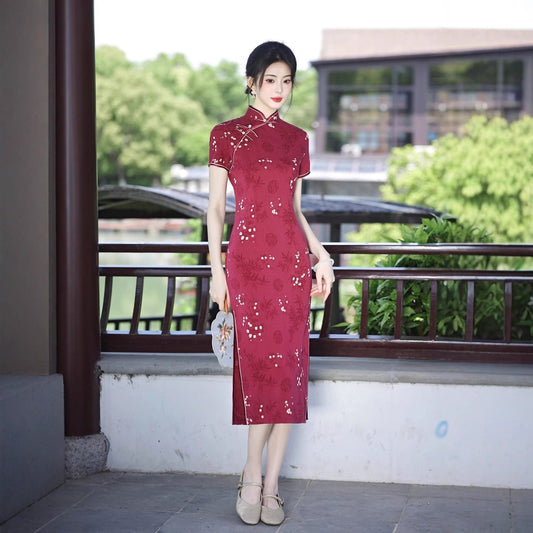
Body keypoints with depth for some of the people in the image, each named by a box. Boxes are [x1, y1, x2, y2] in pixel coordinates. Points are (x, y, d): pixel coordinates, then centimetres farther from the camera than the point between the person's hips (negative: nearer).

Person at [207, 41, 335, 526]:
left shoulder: (297, 139, 14)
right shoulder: (227, 135, 5)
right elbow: (215, 208, 3)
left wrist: (321, 255, 7)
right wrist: (217, 269, -4)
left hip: (292, 258, 3)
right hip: (247, 258, -3)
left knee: (289, 369, -1)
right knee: (261, 366, -10)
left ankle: (271, 486, 7)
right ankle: (253, 479, 6)